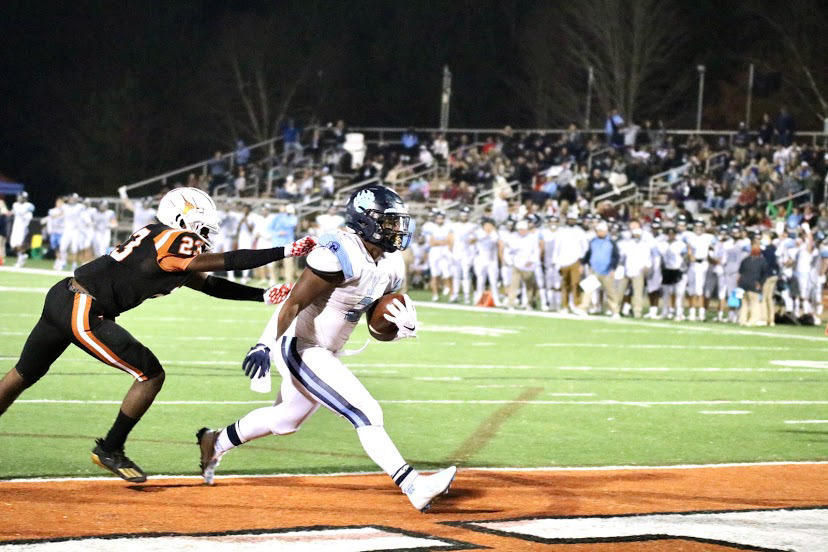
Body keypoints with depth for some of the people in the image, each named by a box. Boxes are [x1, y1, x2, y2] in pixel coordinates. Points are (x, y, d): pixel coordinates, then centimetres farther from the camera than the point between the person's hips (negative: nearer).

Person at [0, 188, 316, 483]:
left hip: (61, 298, 10)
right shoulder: (175, 242, -9)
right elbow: (227, 262, -15)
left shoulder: (157, 238, 19)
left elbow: (209, 285, 22)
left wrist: (263, 295, 16)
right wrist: (286, 252, -12)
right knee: (151, 375, 0)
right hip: (84, 313, -10)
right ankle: (109, 451, 12)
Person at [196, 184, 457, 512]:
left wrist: (401, 326, -12)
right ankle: (414, 486, -20)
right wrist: (265, 345, -31)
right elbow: (294, 303, -25)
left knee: (287, 419, 28)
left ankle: (215, 442, 48)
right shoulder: (339, 254, -25)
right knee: (366, 414, -17)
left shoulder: (388, 265, 3)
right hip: (300, 350, -10)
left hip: (325, 355, 10)